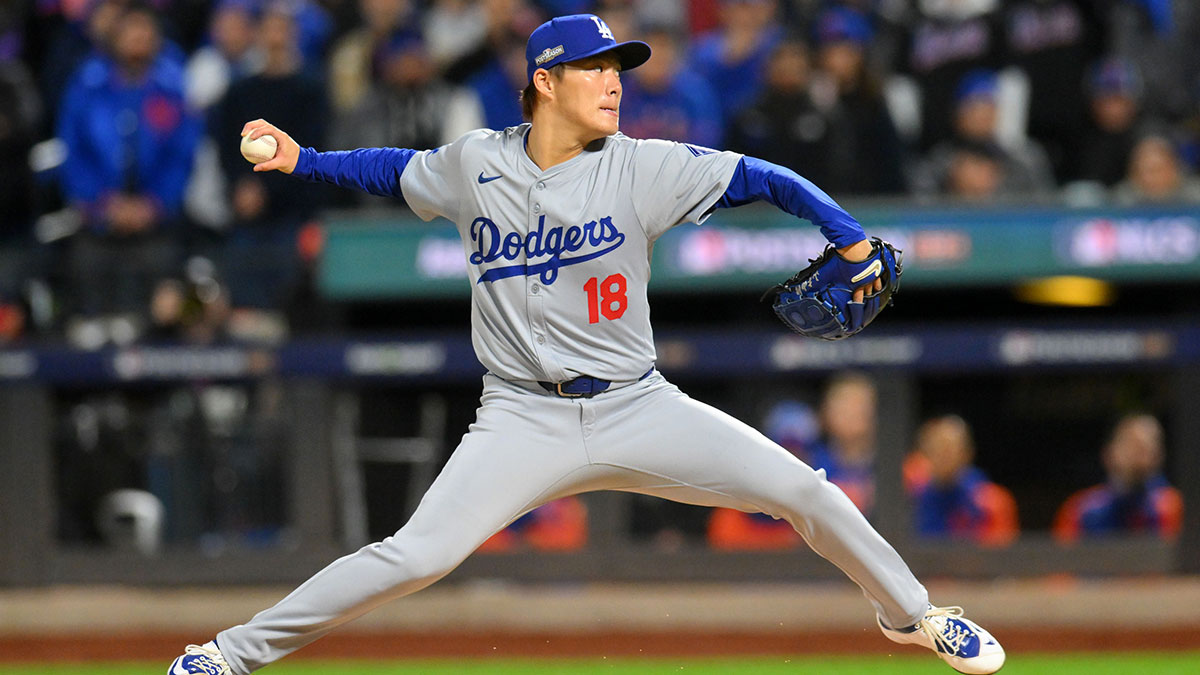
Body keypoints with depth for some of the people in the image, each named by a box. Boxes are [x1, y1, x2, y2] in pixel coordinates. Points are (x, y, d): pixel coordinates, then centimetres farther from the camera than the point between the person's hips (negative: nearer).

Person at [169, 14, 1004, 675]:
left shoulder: (640, 168, -5)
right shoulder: (474, 166, -1)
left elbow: (759, 179, -6)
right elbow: (397, 170, 19)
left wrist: (852, 243, -17)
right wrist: (302, 160, 7)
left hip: (637, 409, 1)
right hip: (523, 421, -1)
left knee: (802, 490, -9)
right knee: (417, 556, -19)